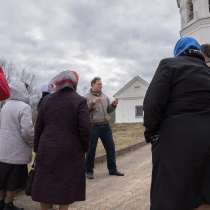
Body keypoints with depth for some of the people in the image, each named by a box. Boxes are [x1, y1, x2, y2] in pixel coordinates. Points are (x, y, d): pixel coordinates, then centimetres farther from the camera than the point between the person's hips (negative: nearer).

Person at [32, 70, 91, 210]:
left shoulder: (47, 100, 2)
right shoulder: (79, 101, -9)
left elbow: (38, 127, 4)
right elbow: (85, 128, -15)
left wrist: (37, 148, 13)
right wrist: (85, 147, 0)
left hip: (47, 150, 3)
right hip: (70, 151, -3)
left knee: (46, 183, 15)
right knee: (66, 184, 12)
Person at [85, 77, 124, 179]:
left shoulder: (105, 97, 13)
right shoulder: (87, 97, -2)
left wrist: (113, 105, 0)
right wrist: (92, 103, -23)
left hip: (105, 126, 5)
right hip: (93, 126, -5)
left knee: (110, 147, 10)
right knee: (91, 149, 4)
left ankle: (112, 169, 23)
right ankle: (89, 171, 18)